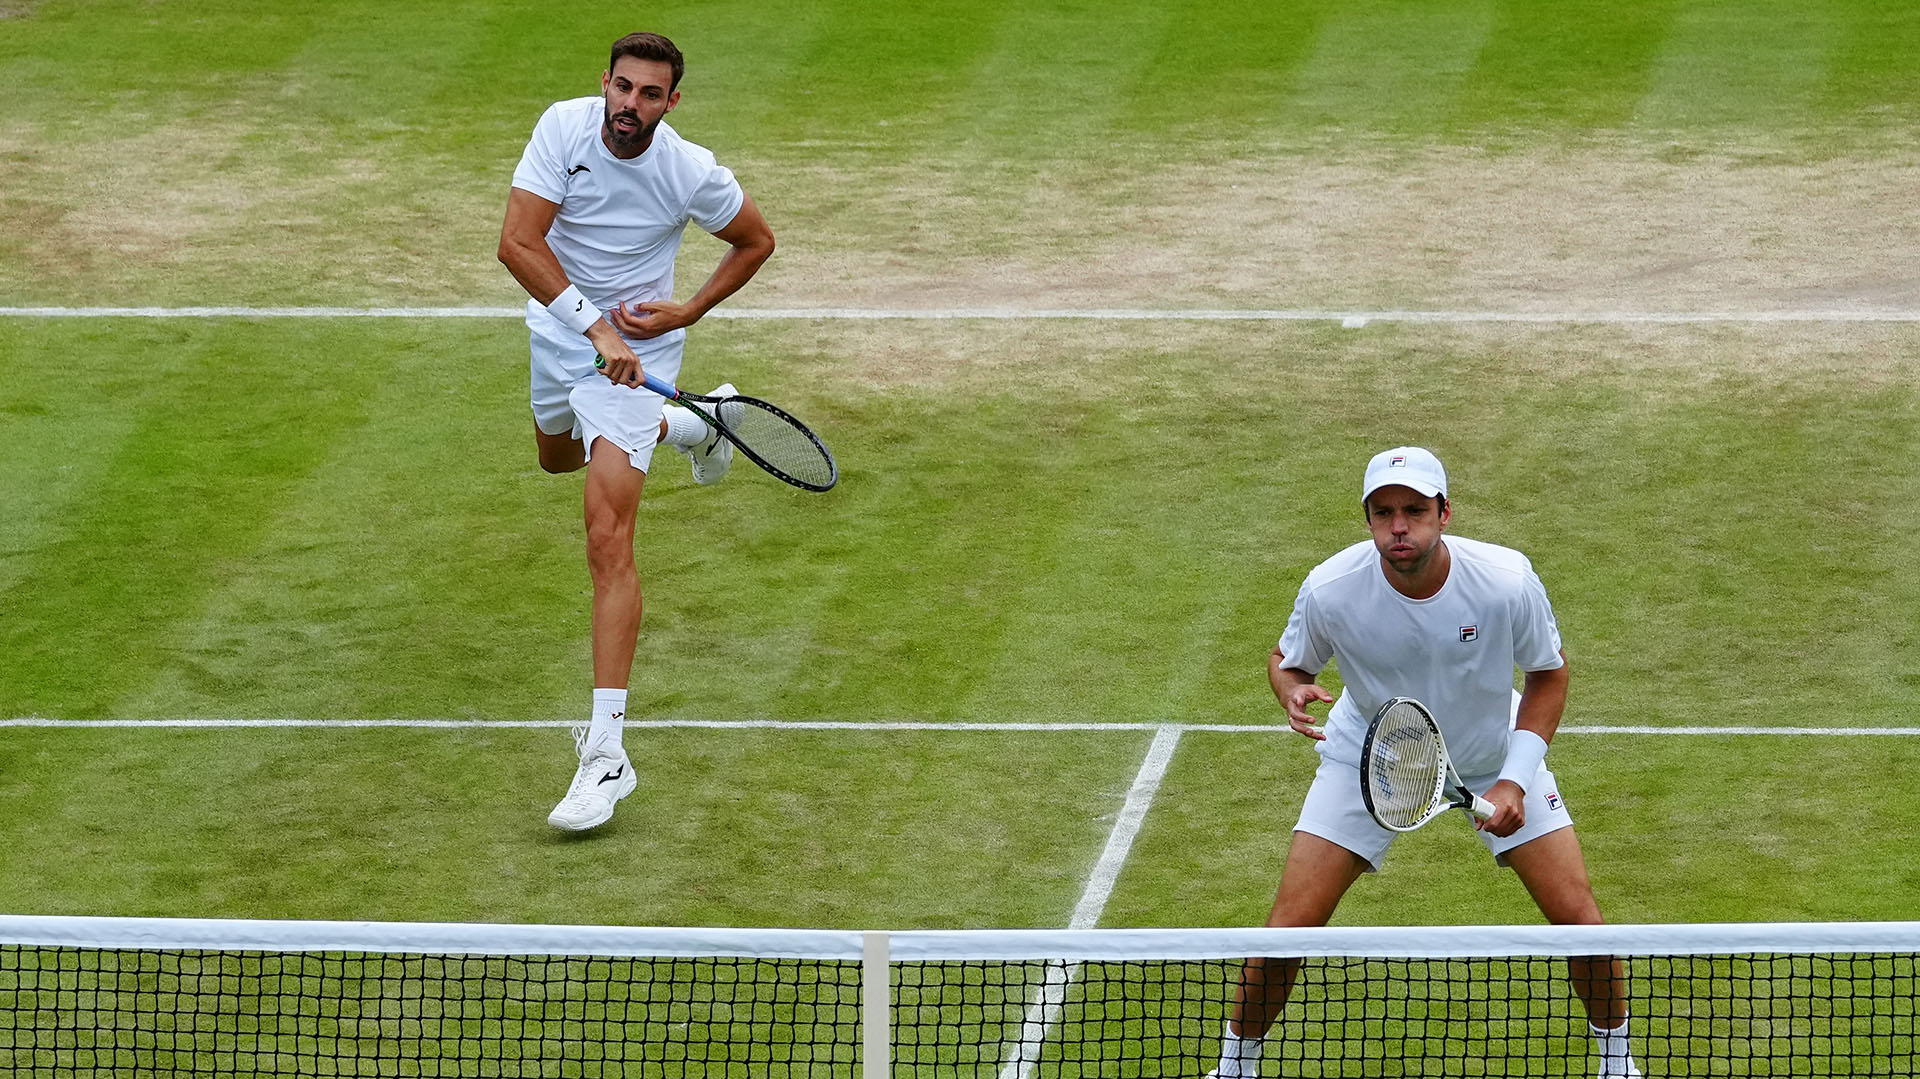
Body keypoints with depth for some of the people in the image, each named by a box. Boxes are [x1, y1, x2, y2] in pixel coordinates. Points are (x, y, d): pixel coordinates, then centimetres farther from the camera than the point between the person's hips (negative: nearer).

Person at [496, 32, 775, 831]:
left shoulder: (692, 173, -22)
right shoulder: (565, 127, -21)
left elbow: (755, 240, -2)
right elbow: (518, 242, -28)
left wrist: (689, 311, -16)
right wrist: (595, 324, -35)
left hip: (633, 352, -5)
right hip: (558, 330, 5)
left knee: (608, 538, -18)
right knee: (558, 455, 36)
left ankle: (606, 751, -24)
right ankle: (696, 426, 64)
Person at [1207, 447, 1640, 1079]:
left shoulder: (1507, 581, -29)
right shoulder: (1330, 590, -28)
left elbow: (1547, 674, -10)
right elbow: (1287, 660, -6)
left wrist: (1515, 780, -19)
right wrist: (1292, 690, -31)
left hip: (1493, 758, 1)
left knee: (1579, 919, -6)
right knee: (1288, 929, -10)